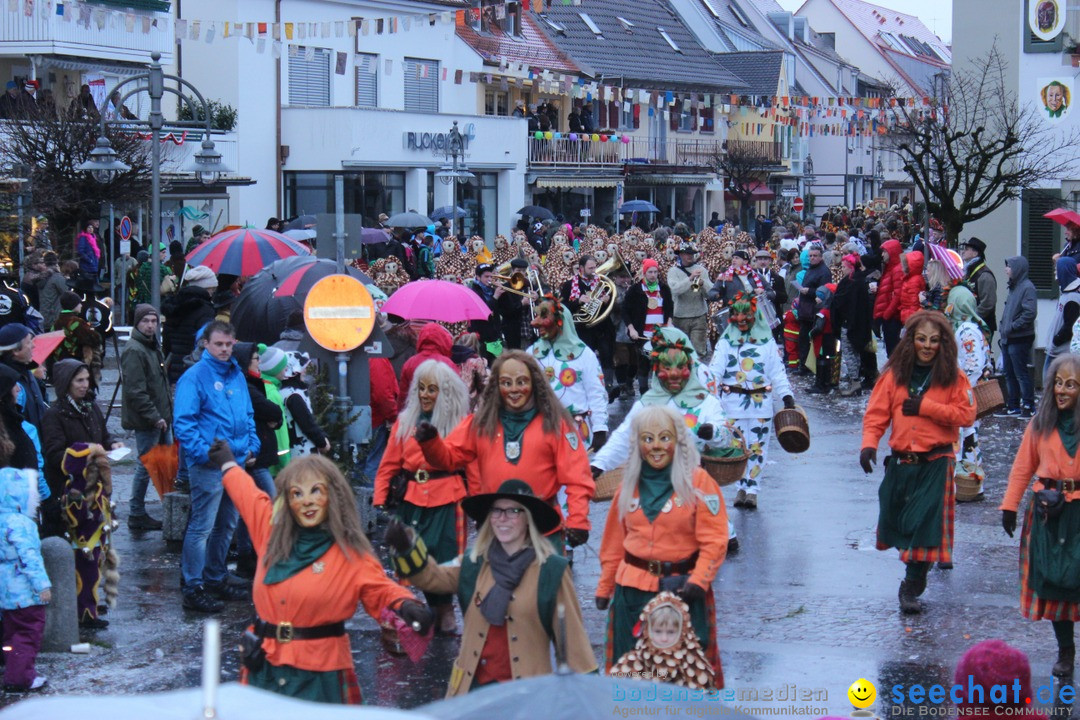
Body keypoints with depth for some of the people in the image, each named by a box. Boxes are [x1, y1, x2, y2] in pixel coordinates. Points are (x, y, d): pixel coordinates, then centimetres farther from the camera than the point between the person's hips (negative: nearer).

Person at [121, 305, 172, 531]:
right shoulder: (134, 351, -17)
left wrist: (166, 414, 16)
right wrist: (154, 417, -22)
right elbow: (135, 391, -23)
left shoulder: (153, 347, 15)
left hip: (159, 417, 10)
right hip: (145, 420, -10)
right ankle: (136, 515, 5)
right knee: (146, 466, -3)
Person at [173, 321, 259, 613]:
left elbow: (248, 415, 24)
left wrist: (252, 446, 10)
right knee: (202, 527, -8)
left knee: (227, 526, 16)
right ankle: (193, 588, -3)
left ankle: (215, 579, 29)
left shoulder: (237, 376, 15)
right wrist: (204, 454, -21)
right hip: (208, 466, -8)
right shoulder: (194, 376, -9)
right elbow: (183, 422, -14)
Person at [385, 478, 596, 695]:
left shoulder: (552, 571, -4)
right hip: (474, 684, 3)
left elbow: (571, 632, -3)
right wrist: (407, 549, -22)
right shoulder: (473, 563, 8)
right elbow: (432, 576, -5)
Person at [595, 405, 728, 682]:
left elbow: (714, 540, -6)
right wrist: (605, 587, 15)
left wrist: (698, 581, -17)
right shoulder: (629, 485, 11)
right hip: (632, 589, 4)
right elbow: (614, 542, 16)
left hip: (682, 589, -4)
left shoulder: (698, 482, -2)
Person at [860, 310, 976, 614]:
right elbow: (877, 412, -1)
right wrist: (869, 443, -17)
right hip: (900, 461, 3)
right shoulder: (895, 374, 3)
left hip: (936, 463, -3)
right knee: (897, 521, 12)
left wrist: (926, 407, -15)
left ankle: (912, 588, 0)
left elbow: (967, 415, -9)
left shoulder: (953, 377, -1)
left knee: (926, 523, -9)